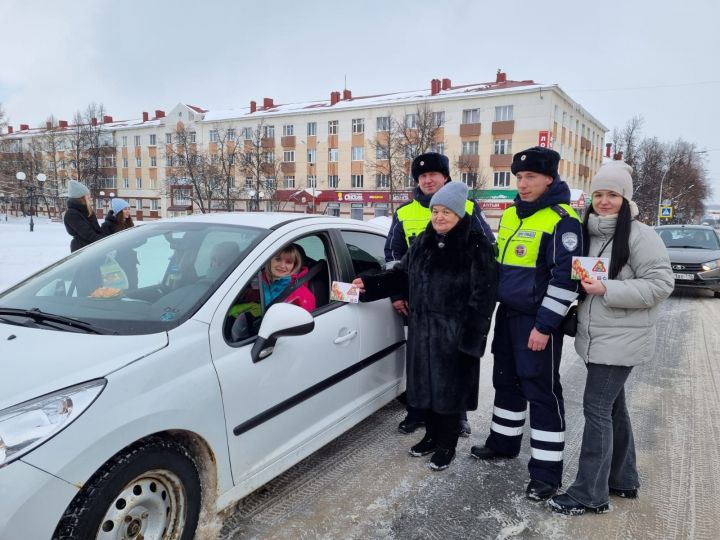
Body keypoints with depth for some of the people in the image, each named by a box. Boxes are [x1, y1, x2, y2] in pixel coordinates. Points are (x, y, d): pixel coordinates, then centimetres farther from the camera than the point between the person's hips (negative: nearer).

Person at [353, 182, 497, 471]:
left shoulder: (477, 246, -10)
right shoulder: (422, 242, 9)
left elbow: (483, 295, -13)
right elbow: (402, 273, 15)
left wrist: (472, 335, -18)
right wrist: (370, 284, 1)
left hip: (454, 333, -6)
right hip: (422, 329, 6)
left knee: (450, 388, 5)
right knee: (425, 384, 15)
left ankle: (447, 444, 24)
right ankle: (432, 435, 35)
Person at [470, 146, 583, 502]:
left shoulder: (562, 220, -14)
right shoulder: (510, 214, 11)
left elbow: (565, 278, -17)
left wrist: (545, 325, -19)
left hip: (538, 321, -8)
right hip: (507, 313, 8)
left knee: (542, 391, -1)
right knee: (506, 381, 18)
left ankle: (547, 472, 10)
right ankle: (503, 442, 36)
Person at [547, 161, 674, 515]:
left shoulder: (640, 235, -13)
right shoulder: (589, 233, 9)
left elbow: (661, 284, -18)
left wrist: (607, 290, -24)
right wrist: (582, 284, 2)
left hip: (621, 340, -7)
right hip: (594, 338, 8)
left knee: (597, 409, -7)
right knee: (612, 406, 16)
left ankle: (589, 494, 4)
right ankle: (623, 479, 31)